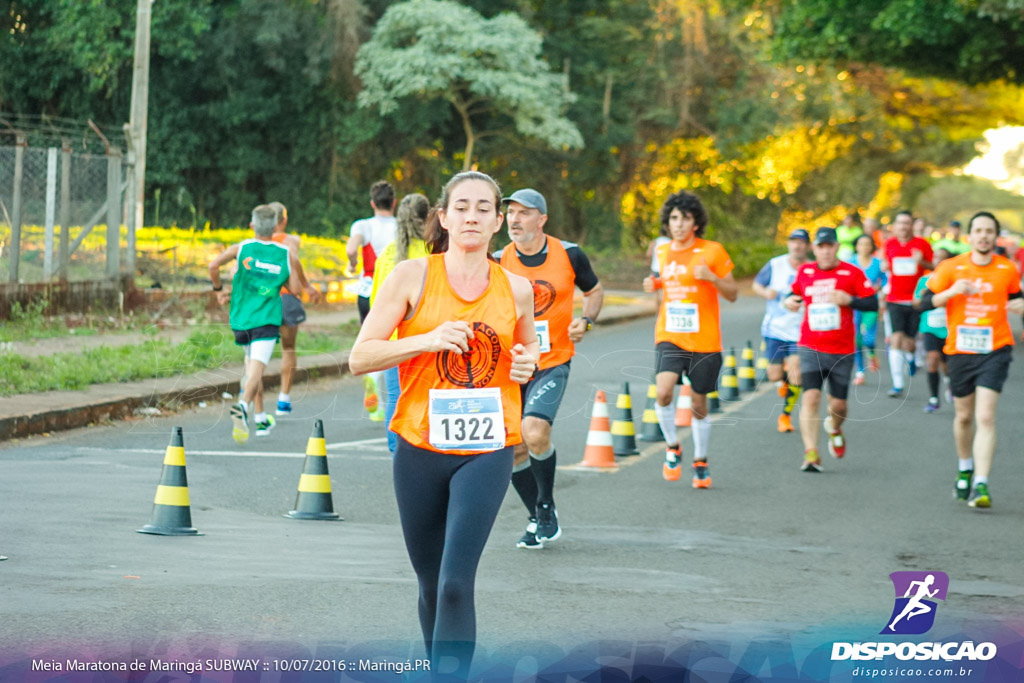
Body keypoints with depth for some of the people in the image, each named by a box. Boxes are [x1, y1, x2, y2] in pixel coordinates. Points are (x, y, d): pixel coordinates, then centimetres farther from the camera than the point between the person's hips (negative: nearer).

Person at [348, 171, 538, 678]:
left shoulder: (516, 288, 5)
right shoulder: (412, 276, -2)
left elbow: (529, 343, 24)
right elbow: (360, 357, -5)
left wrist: (529, 361, 0)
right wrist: (428, 340, -18)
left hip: (487, 451, 0)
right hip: (421, 447, 0)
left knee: (456, 584, -15)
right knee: (431, 587, 13)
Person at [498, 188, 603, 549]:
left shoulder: (569, 254, -3)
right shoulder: (498, 263, -2)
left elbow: (595, 291, 14)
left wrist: (585, 320, -5)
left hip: (552, 363, -2)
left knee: (535, 432, -24)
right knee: (515, 450, 3)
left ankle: (547, 508, -1)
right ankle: (538, 519, 25)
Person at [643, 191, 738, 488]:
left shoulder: (712, 251, -5)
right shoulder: (663, 252, 7)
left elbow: (732, 294, -1)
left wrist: (711, 277, -20)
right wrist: (654, 284, 2)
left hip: (704, 340, -2)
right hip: (669, 337, 2)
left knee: (699, 403, 7)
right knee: (663, 391, -21)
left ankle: (701, 462, 27)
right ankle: (672, 447, 2)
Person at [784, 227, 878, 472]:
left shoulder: (852, 273, -2)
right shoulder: (805, 272, 6)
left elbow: (873, 303, -3)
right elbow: (796, 293, 24)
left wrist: (849, 300, -19)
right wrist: (790, 301, 2)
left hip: (842, 351, 0)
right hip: (811, 348, 1)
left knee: (838, 404, 6)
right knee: (811, 397, -16)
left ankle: (834, 428, 43)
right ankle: (811, 454, -16)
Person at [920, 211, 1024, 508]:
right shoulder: (951, 268, -2)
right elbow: (925, 302, -3)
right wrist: (951, 291, -20)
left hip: (995, 351, -1)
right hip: (960, 351, 1)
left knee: (986, 417, -15)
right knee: (964, 416, 14)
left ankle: (981, 485, -18)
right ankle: (965, 471, 39)